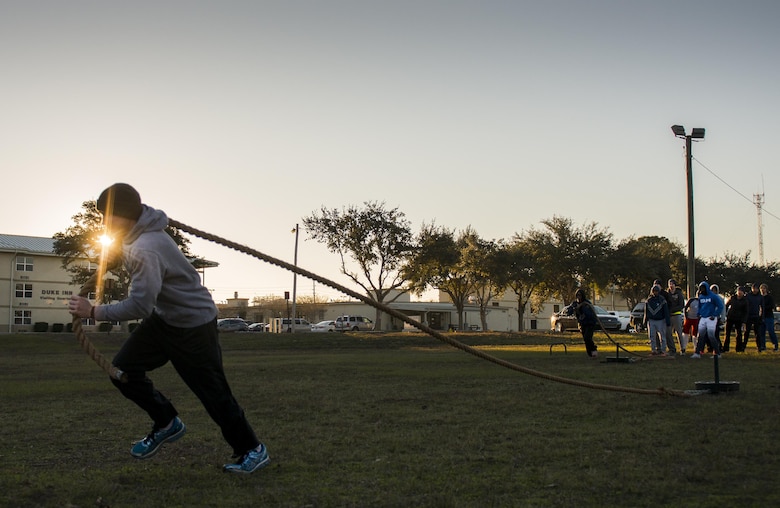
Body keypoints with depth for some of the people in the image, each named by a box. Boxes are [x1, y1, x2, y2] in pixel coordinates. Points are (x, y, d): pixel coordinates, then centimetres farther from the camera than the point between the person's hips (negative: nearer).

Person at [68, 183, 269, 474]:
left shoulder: (146, 249, -31)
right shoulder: (136, 235, -1)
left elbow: (140, 305, -34)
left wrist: (94, 312, -26)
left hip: (193, 324, -9)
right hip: (163, 317, 10)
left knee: (213, 391, -3)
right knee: (123, 370, 2)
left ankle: (252, 450, 12)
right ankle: (167, 423, 18)